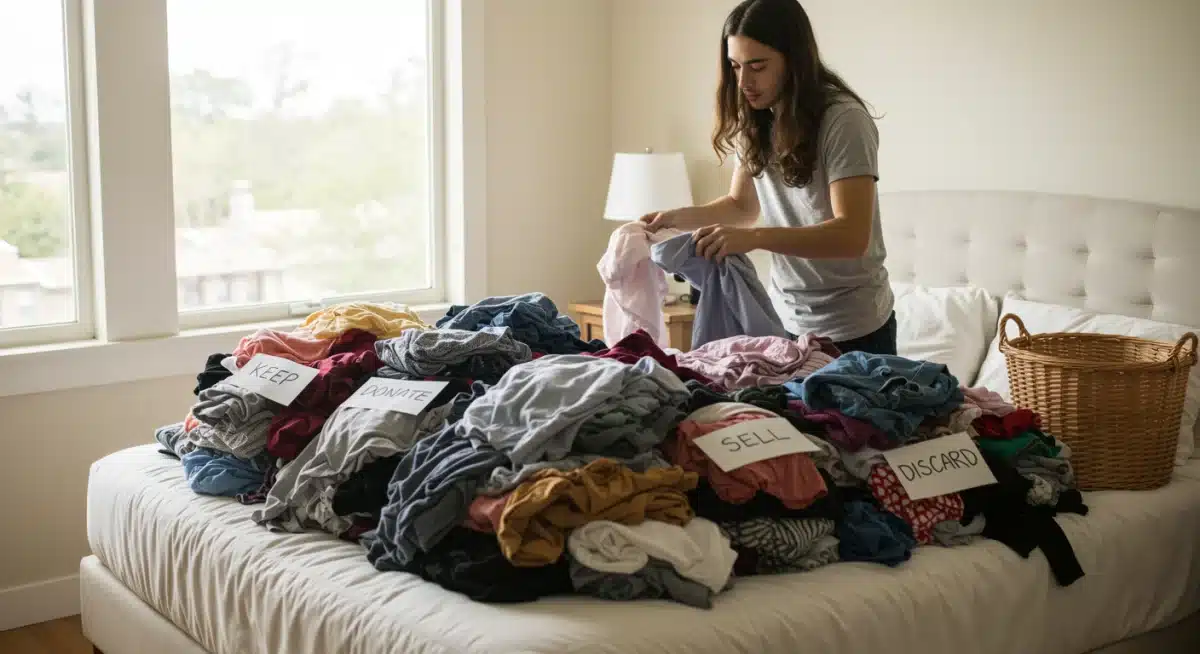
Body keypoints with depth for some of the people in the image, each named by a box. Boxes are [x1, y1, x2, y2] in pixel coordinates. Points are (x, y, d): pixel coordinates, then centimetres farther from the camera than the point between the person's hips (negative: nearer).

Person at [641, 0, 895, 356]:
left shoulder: (843, 120, -20)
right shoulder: (754, 124, 1)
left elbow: (853, 235, -29)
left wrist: (754, 238, -40)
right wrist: (677, 217, -4)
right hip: (785, 320, 6)